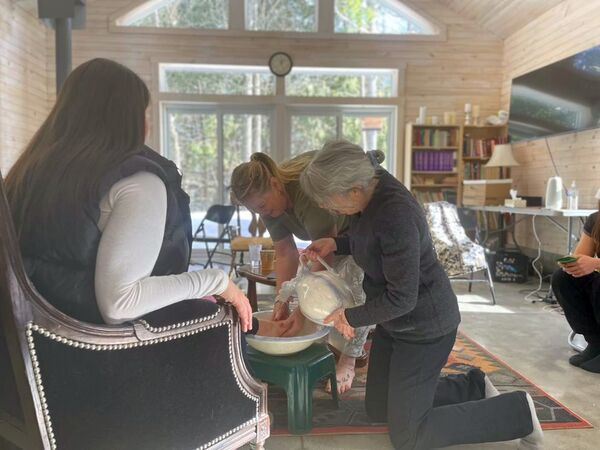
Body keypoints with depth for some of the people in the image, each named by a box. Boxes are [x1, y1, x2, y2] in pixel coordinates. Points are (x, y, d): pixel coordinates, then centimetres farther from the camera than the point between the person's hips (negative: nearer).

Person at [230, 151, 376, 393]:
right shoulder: (270, 199, -16)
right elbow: (285, 254, -14)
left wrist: (302, 312, -38)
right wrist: (282, 301, -22)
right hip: (334, 227, 7)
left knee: (356, 286, -12)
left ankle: (348, 360, -2)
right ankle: (334, 344, 17)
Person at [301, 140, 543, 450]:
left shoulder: (396, 216, -34)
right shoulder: (370, 186, -7)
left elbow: (401, 298, -27)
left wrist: (350, 317, -13)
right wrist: (336, 244, -3)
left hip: (424, 327, -9)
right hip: (394, 322, 9)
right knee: (377, 410, 20)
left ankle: (517, 411, 16)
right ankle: (473, 388, 32)